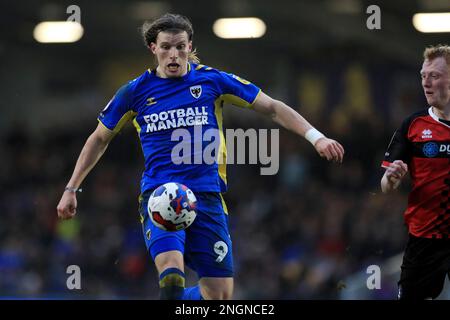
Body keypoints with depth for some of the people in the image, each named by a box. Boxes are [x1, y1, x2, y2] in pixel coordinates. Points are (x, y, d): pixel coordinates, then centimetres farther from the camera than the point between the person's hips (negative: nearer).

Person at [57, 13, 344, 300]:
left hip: (207, 196, 2)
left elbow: (271, 107, 8)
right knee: (172, 271, -30)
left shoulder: (211, 80, 4)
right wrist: (71, 189, 16)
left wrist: (316, 137, -3)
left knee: (220, 292, -2)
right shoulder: (136, 91, 5)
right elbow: (100, 139, 18)